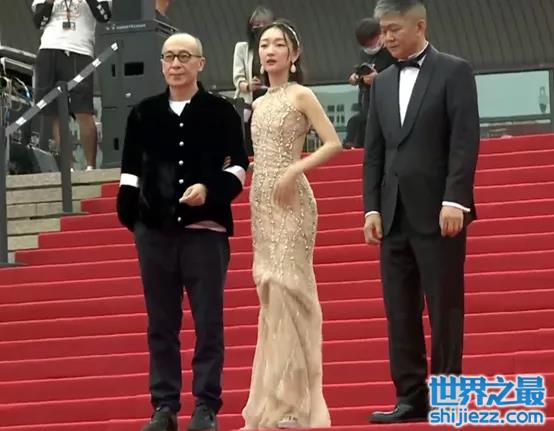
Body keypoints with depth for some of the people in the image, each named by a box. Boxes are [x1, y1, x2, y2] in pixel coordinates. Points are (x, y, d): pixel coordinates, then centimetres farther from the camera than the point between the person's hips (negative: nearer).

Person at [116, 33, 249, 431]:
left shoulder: (221, 111, 3)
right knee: (161, 323, 6)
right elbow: (131, 168, 12)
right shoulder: (144, 113, 10)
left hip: (206, 227, -2)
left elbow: (238, 164, 3)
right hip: (155, 230, 3)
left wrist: (210, 189, -13)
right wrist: (130, 214, 1)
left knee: (208, 322, 0)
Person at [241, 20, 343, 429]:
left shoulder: (301, 95, -3)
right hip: (261, 203, 7)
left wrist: (295, 169, -19)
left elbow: (334, 143, -11)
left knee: (287, 284, -12)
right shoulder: (259, 104, 16)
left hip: (291, 201, -7)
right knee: (270, 289, 6)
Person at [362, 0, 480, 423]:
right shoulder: (382, 83, 16)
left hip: (439, 213, -5)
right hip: (395, 215, 6)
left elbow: (466, 139, -8)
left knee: (445, 309, -2)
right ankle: (411, 399, 7)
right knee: (401, 313, 4)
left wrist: (455, 200, -16)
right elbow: (374, 151, 14)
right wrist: (372, 207, 5)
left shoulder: (454, 71, -1)